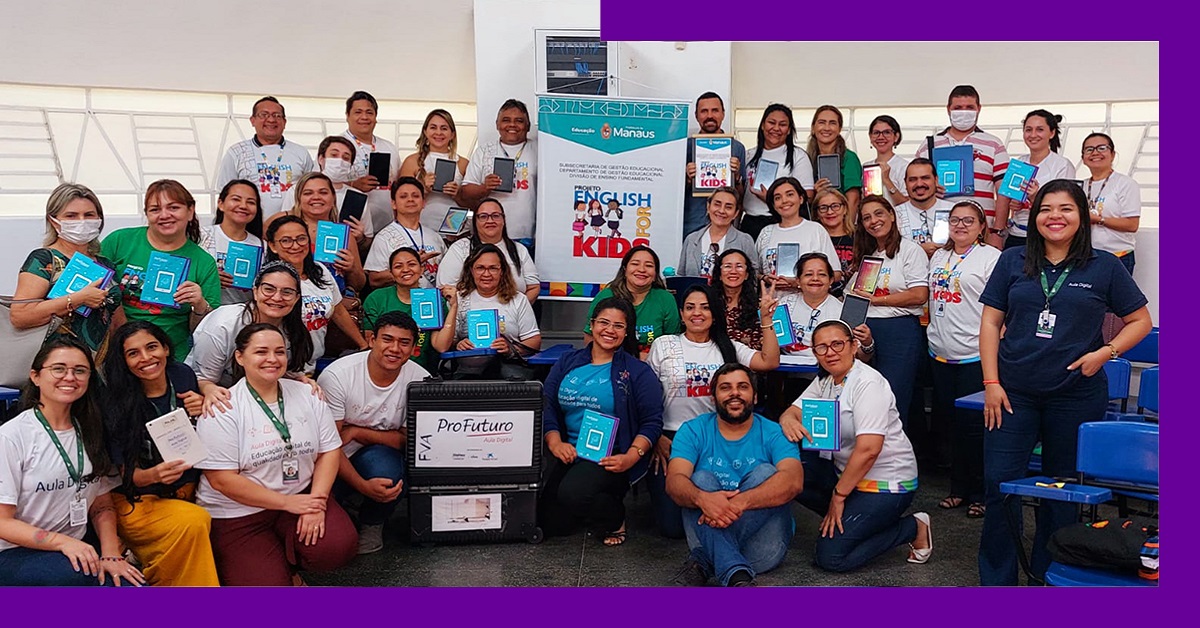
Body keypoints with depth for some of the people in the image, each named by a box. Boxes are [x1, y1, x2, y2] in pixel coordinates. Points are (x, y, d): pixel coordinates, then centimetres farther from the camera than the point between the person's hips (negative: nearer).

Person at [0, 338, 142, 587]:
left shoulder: (88, 433, 9)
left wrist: (111, 555, -8)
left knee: (131, 582, -28)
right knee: (82, 574, -34)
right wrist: (62, 542, -24)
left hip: (76, 550, 3)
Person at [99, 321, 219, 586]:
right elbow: (123, 473, -8)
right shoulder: (116, 402, -10)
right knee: (194, 521, -32)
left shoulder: (183, 375, -1)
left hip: (187, 493, 5)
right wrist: (153, 475, -31)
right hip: (135, 500, -4)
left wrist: (203, 410, -10)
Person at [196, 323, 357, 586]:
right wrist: (287, 503, -16)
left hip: (301, 497, 4)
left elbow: (330, 450, 2)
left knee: (339, 547, -21)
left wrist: (317, 501, -14)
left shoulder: (308, 395, 3)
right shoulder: (222, 410, -11)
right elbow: (222, 479, -15)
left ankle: (286, 563, 10)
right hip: (237, 514, -3)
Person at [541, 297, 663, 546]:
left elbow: (652, 422, -2)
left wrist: (631, 457, -17)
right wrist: (555, 442, -9)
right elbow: (547, 406, 7)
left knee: (572, 493, -31)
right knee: (550, 523, -14)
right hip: (568, 452, 4)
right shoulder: (568, 362, 12)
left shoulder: (637, 372, 2)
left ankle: (614, 519, 2)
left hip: (611, 458, -3)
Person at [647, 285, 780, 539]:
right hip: (671, 439, -2)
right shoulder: (663, 345, 6)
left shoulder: (728, 348, 10)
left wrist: (766, 319, -10)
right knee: (672, 526, -9)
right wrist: (656, 437, -5)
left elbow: (769, 362, -3)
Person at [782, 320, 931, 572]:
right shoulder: (825, 381, 6)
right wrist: (788, 420, -25)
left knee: (830, 557, -14)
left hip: (886, 484, -8)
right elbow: (794, 411, 1)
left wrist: (838, 495, -19)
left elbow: (868, 450, -26)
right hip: (844, 470, 8)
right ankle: (845, 517, 6)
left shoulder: (868, 384, -20)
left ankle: (914, 528, 4)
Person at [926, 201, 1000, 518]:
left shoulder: (991, 257, -6)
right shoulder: (938, 257, 15)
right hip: (941, 354, 7)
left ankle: (979, 493, 12)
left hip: (976, 356, -7)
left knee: (974, 427, -2)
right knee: (950, 425, 12)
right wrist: (931, 330, 17)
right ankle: (958, 488, 24)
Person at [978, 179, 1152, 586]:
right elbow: (990, 322, 4)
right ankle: (996, 578, 13)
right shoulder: (1013, 262, 5)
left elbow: (1140, 320, 9)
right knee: (999, 483, -1)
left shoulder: (1104, 267, 3)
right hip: (1014, 393, 1)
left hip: (1076, 395, 0)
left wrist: (1106, 352, -9)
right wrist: (991, 383, -3)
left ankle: (1048, 574, 27)